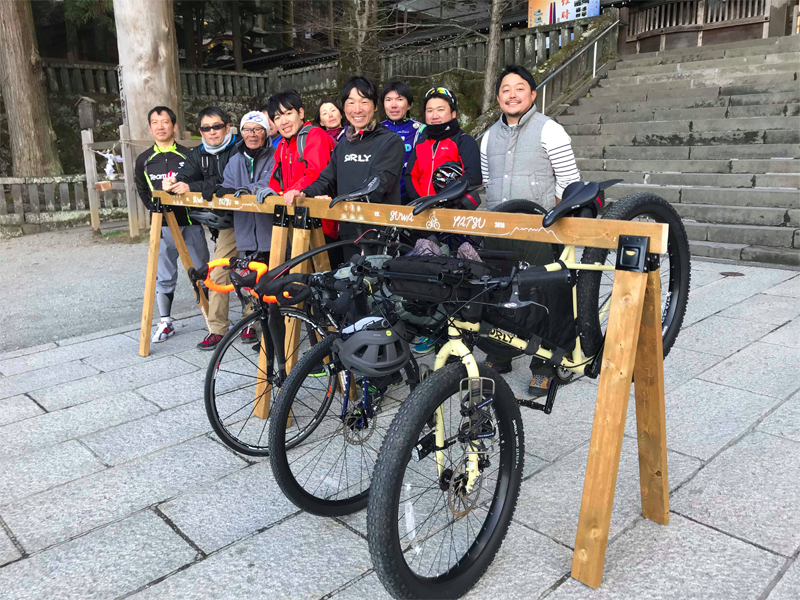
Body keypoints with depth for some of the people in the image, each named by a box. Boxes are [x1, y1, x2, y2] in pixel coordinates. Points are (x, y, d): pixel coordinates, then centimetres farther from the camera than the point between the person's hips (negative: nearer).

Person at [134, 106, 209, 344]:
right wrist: (157, 208, 4)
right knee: (164, 277, 5)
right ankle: (165, 323, 16)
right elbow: (143, 192, 17)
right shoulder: (144, 160, 9)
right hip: (163, 226, 1)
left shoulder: (188, 155, 4)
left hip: (191, 223, -1)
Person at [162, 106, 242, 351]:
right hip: (228, 222, 5)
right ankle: (217, 329, 6)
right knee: (218, 273, 0)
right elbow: (185, 176, -2)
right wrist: (173, 183, -25)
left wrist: (192, 187, -25)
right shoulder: (199, 154, 12)